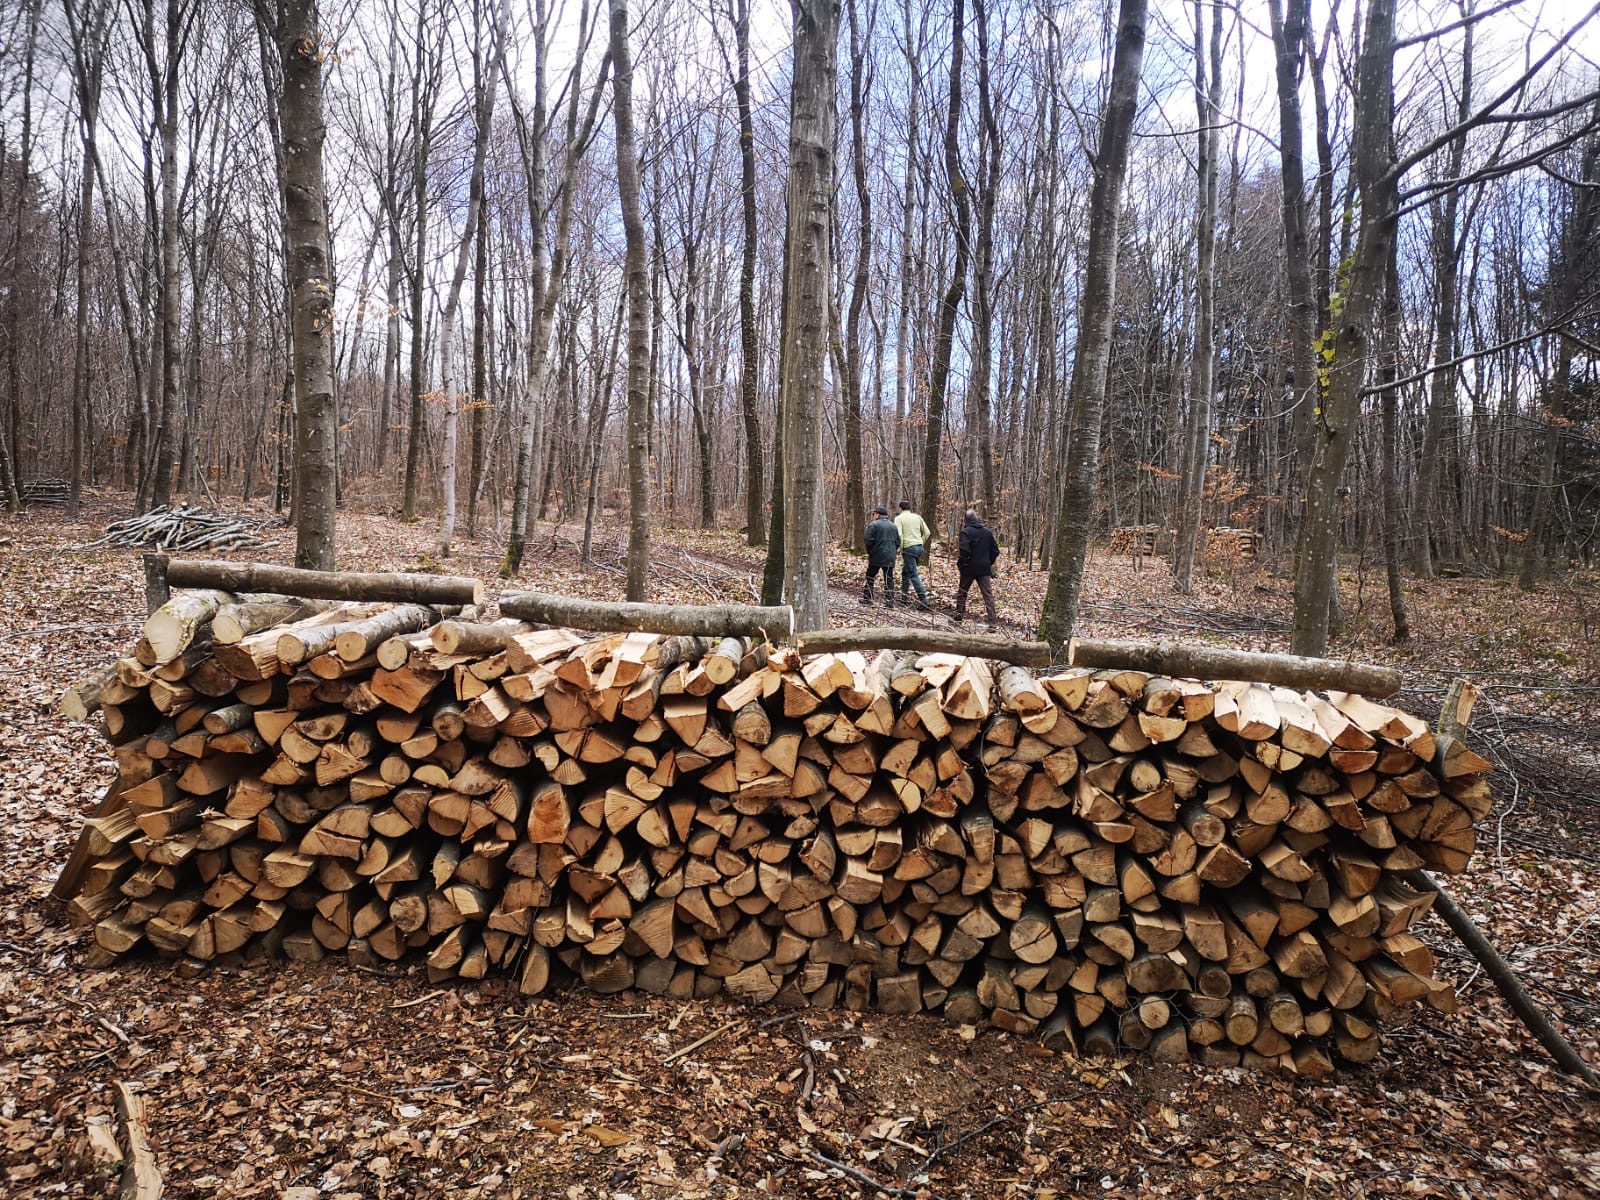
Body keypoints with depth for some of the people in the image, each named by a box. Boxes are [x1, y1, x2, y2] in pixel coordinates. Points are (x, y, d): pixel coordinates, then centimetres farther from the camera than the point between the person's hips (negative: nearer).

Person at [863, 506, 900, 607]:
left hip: (876, 557, -4)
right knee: (889, 578, 5)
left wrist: (869, 553, 2)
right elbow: (898, 542, 11)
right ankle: (890, 600, -2)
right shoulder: (893, 526, 12)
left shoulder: (873, 525, -7)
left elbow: (869, 541, -13)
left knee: (870, 576, 10)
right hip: (890, 558, 4)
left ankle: (867, 598, 14)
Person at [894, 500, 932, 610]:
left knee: (914, 575, -6)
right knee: (905, 572, 21)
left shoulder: (899, 518, -1)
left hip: (909, 548, -6)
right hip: (920, 547, 6)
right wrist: (921, 544, 16)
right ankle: (904, 597, 26)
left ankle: (924, 602, -12)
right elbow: (927, 533, 9)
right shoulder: (917, 517, 13)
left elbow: (899, 535, -13)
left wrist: (901, 551, -6)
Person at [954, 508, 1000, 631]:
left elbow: (964, 550, -21)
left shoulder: (966, 531, -9)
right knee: (988, 594, 1)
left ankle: (958, 618, 21)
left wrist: (960, 563, -8)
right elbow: (995, 550, 9)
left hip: (969, 568, -3)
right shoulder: (987, 531, 8)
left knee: (962, 592, 14)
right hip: (984, 568, 3)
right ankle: (992, 624, -7)